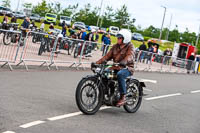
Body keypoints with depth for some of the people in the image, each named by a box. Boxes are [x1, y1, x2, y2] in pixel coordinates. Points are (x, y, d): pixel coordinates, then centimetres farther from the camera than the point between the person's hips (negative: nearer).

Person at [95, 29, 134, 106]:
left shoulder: (130, 46, -4)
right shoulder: (115, 46, 14)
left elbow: (129, 56, -23)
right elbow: (108, 56, 8)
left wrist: (122, 62, -44)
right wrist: (98, 62, -7)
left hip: (127, 68, -6)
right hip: (116, 67, 6)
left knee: (120, 74, -38)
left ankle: (122, 97, -31)